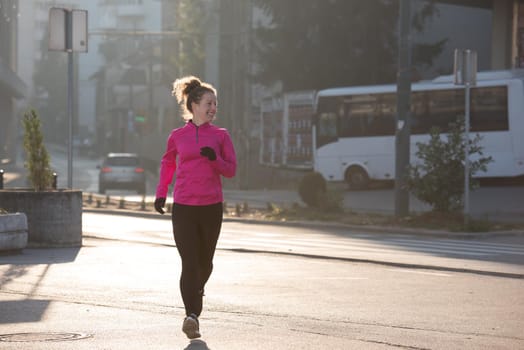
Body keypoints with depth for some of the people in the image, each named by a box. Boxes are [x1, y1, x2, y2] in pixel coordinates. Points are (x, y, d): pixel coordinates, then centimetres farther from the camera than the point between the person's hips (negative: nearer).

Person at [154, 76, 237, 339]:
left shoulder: (220, 135, 4)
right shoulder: (177, 136, 4)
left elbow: (231, 170, 4)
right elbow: (167, 163, 20)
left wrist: (214, 158, -15)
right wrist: (161, 192, 11)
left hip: (212, 208, 2)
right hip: (183, 208, -1)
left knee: (204, 261, 14)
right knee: (189, 263, -11)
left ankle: (197, 291, 45)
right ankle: (192, 315, -15)